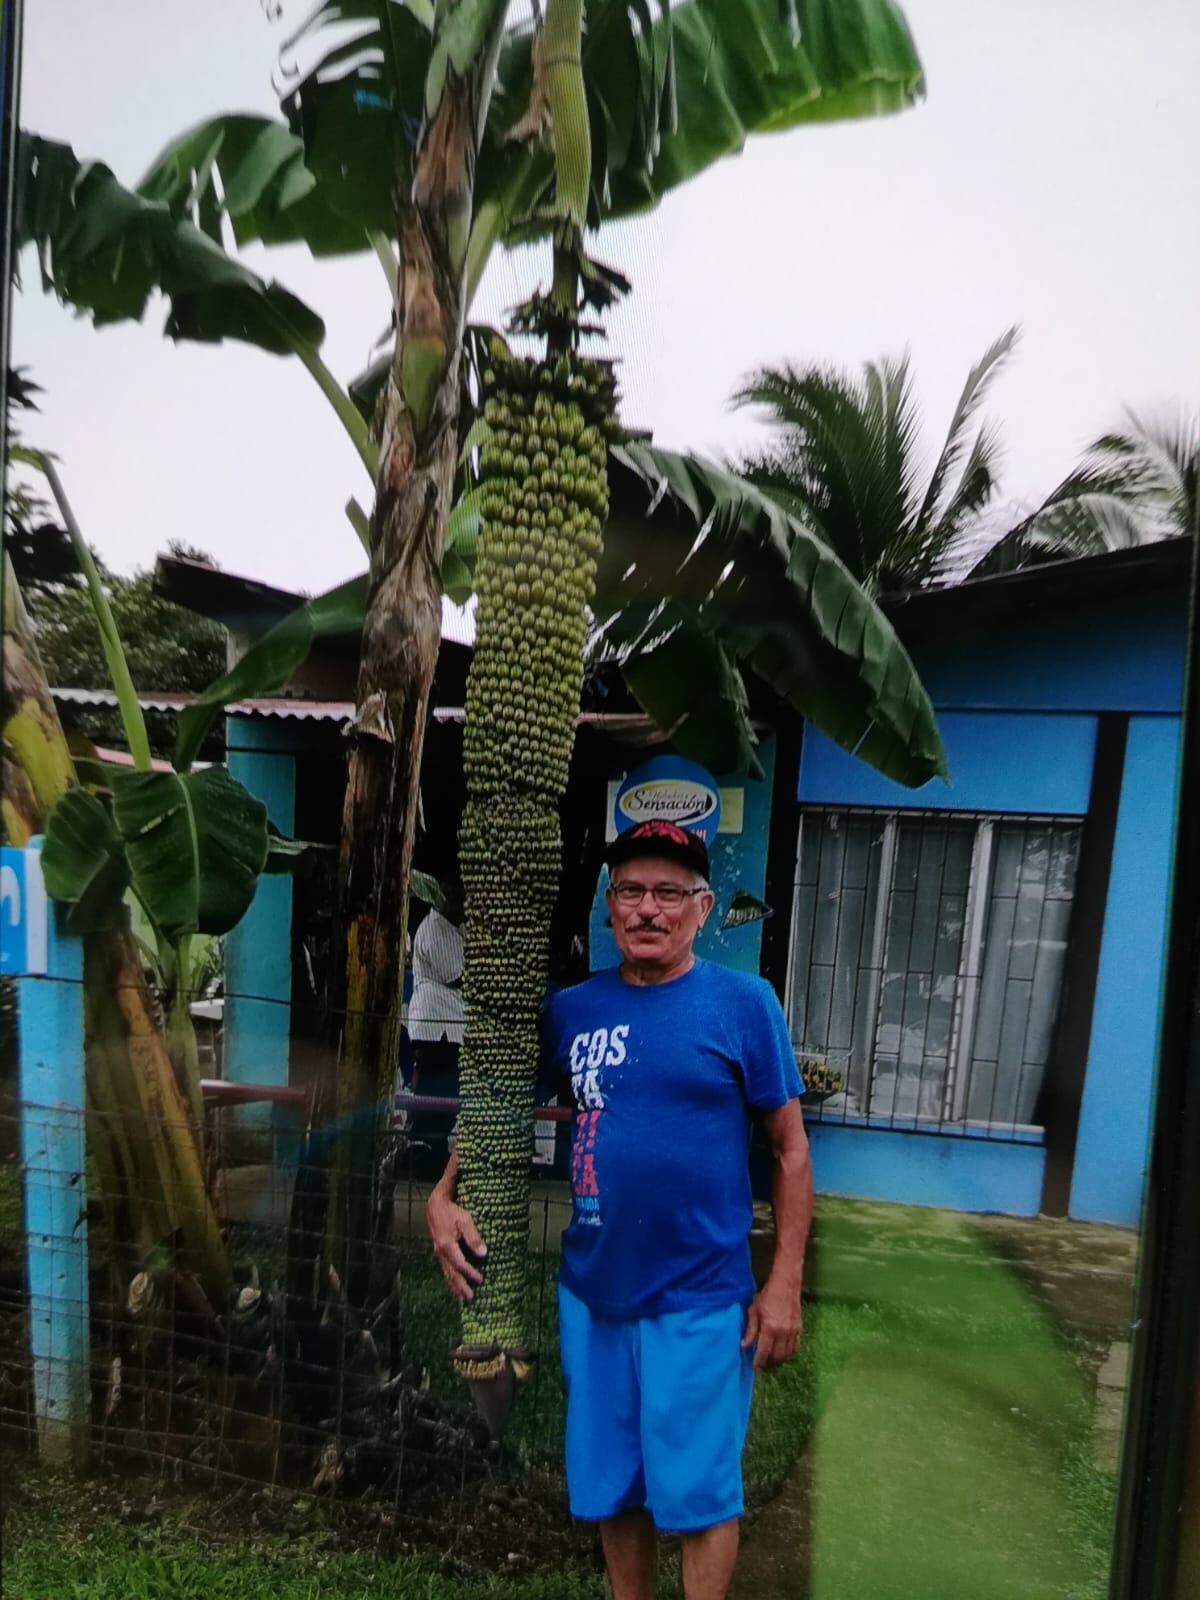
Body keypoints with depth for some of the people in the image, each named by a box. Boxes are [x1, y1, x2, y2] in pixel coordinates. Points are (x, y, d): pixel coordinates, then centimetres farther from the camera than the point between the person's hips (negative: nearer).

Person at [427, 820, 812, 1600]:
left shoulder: (743, 1002, -10)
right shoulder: (571, 1009, -1)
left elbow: (790, 1149, -6)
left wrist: (783, 1286, -8)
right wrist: (444, 1196, -5)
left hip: (700, 1298, -4)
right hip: (591, 1292, 4)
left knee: (697, 1492, 11)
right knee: (611, 1486, 20)